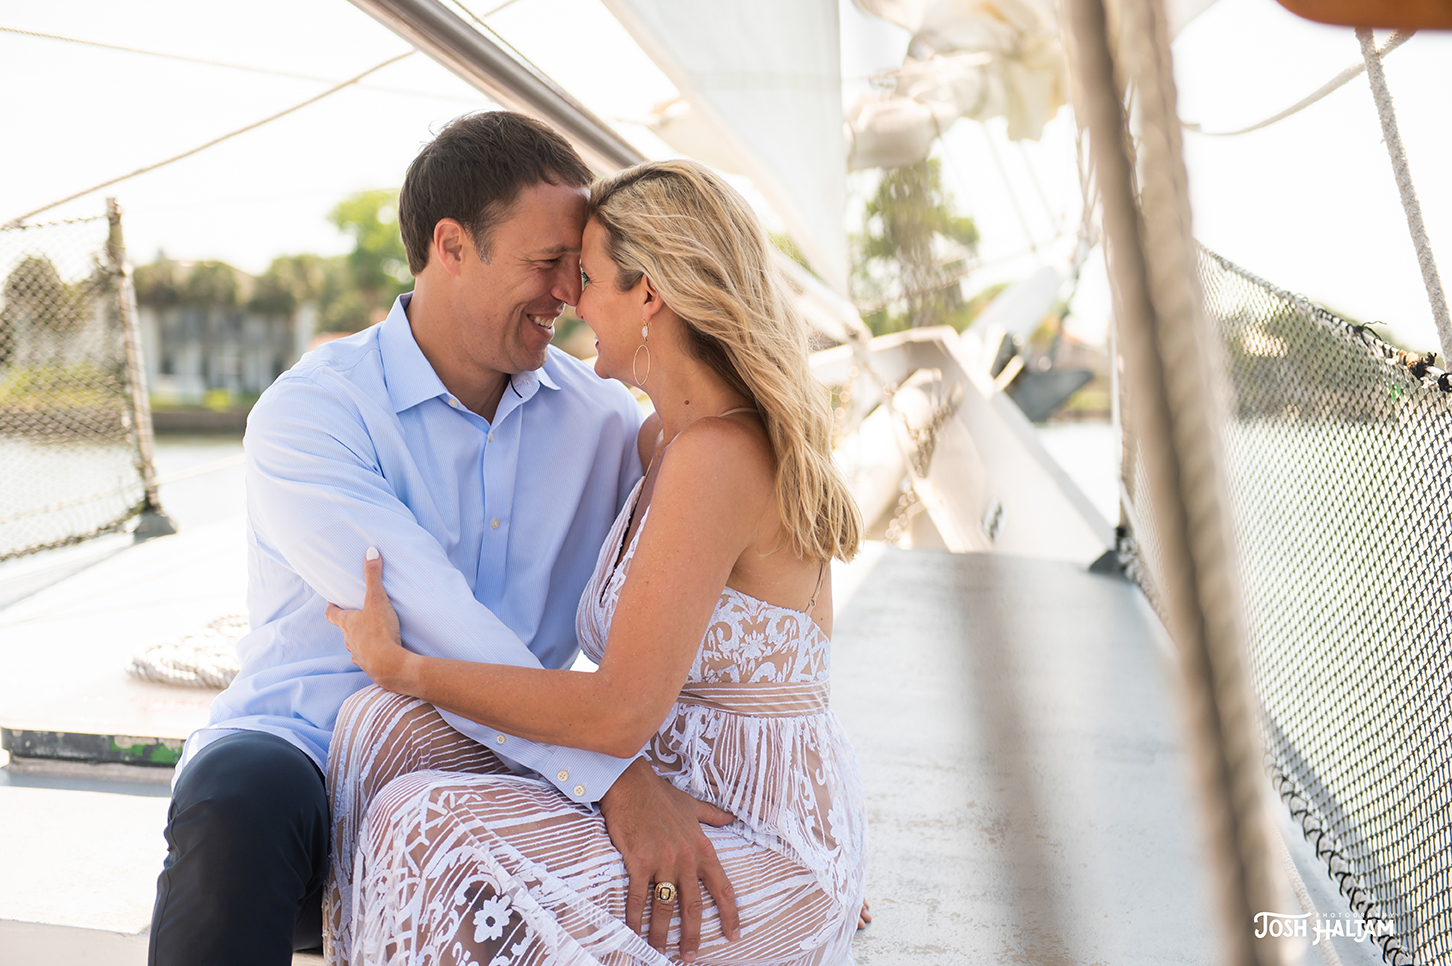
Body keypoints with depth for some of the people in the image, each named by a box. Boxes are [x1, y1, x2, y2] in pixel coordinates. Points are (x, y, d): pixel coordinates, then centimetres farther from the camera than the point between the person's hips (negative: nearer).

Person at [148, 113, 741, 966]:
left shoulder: (600, 415, 5)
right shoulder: (307, 413, -11)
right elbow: (428, 624, -24)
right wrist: (614, 778, -33)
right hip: (309, 752, -3)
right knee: (243, 794, -36)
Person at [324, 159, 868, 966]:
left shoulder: (717, 453, -21)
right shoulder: (667, 436, 8)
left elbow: (621, 713, -24)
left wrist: (400, 664, -13)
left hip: (760, 850, -9)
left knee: (438, 833, -25)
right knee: (383, 725, -4)